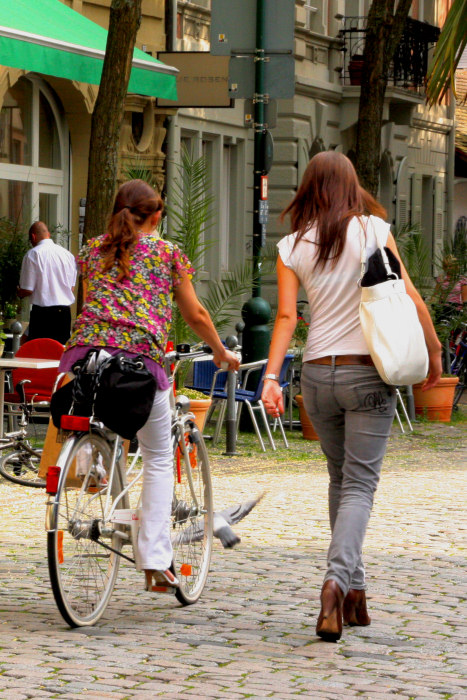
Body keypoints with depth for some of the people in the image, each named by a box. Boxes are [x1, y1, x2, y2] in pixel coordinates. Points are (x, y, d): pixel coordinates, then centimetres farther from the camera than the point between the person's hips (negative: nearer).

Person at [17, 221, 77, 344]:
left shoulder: (33, 254, -8)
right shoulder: (68, 254, 9)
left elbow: (27, 290, -8)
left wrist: (19, 293, 13)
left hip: (42, 311, -5)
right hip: (65, 311, 5)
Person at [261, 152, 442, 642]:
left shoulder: (291, 247, 3)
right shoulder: (372, 229, -2)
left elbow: (286, 316, -5)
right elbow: (408, 295, -4)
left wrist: (271, 377, -9)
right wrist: (433, 351, 5)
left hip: (318, 374, 3)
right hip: (368, 372, -3)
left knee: (341, 478, 18)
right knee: (359, 484, -3)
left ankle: (354, 591, 18)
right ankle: (337, 579, -25)